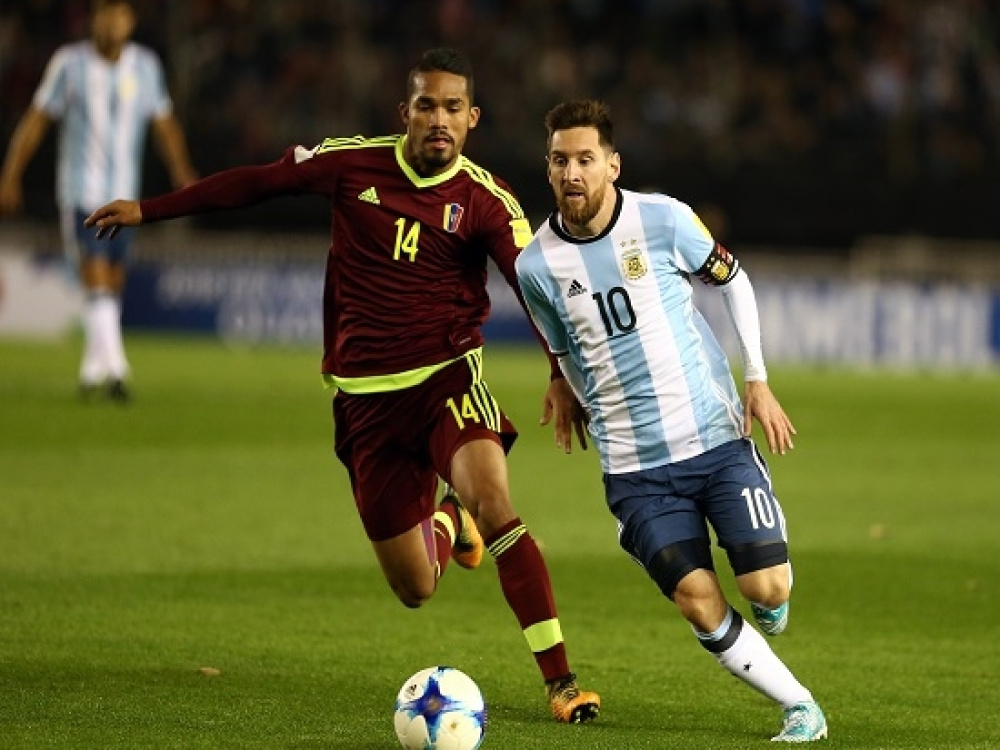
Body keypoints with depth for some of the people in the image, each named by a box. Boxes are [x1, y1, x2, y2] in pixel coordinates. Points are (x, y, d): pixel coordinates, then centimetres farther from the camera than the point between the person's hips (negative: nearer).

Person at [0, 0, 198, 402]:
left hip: (123, 195, 4)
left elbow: (164, 124, 13)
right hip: (80, 192, -4)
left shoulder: (145, 66, 4)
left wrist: (182, 172, 1)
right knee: (97, 282, -15)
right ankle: (114, 369, -23)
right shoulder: (70, 63, -5)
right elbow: (35, 121, 1)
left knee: (112, 288, 9)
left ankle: (93, 370, 23)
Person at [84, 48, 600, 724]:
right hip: (368, 396, 2)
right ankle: (444, 528, 44)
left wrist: (562, 375, -34)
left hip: (447, 377, -2)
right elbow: (257, 182, 11)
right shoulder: (351, 164, -2)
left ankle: (561, 680, -26)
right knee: (415, 591, 4)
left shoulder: (486, 201, -9)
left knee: (493, 500, -32)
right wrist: (149, 210, 17)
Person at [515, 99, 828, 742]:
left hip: (718, 439, -1)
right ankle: (802, 708, 7)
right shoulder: (537, 265, -3)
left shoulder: (663, 219, -7)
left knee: (767, 589, -10)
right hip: (635, 469, 1)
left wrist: (758, 380, 2)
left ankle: (772, 608, 29)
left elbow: (734, 282, 8)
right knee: (700, 605, -11)